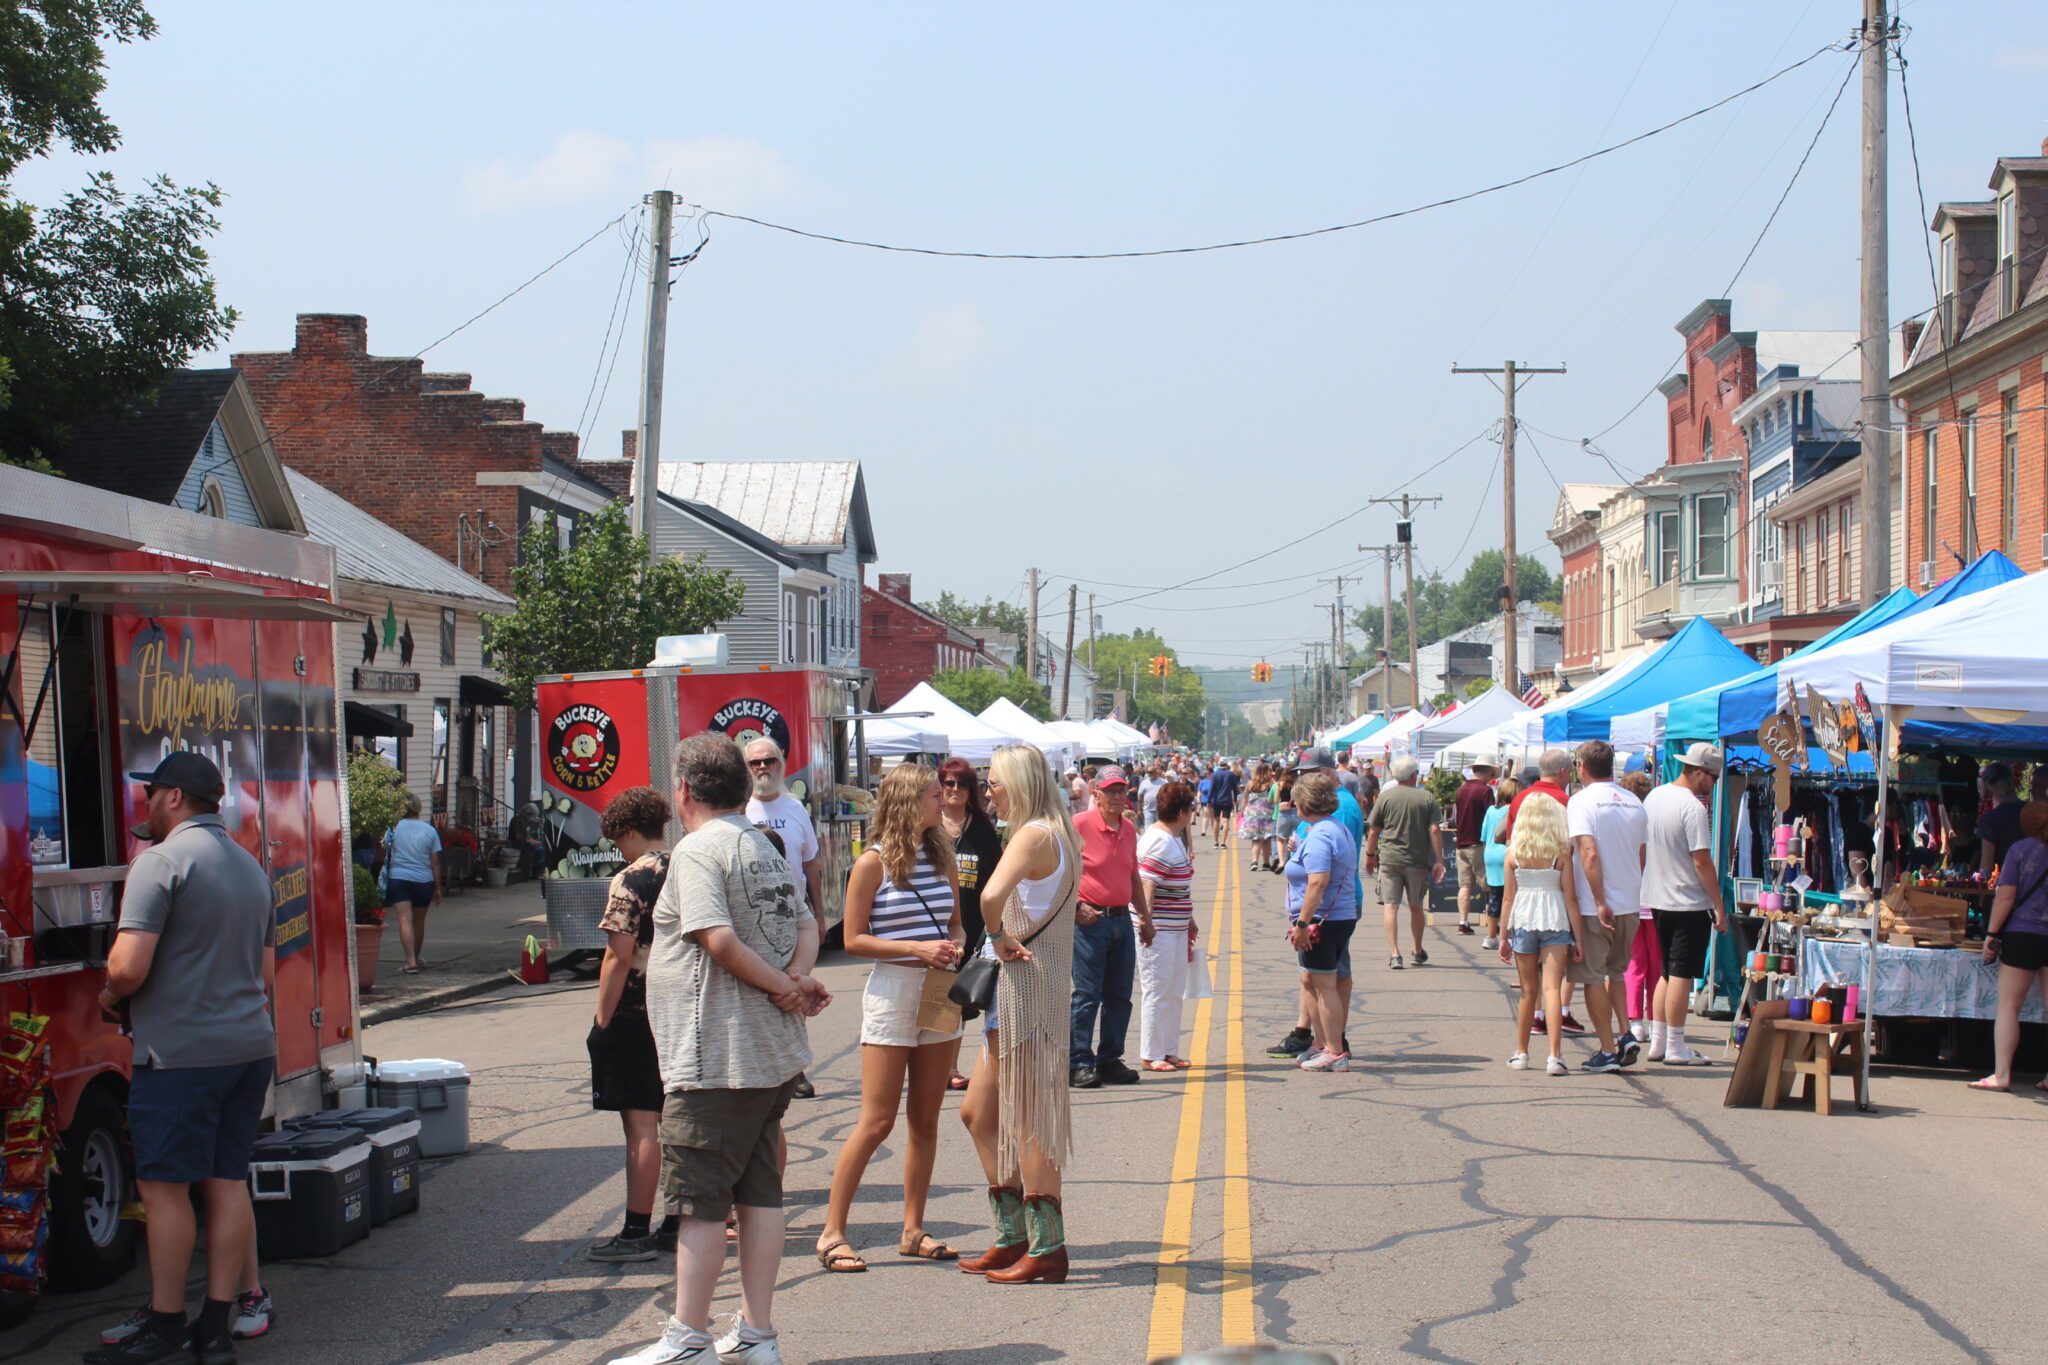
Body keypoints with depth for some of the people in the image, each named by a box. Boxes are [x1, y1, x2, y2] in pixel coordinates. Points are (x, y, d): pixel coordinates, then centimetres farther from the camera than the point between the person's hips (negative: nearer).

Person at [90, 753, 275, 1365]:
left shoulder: (161, 861, -12)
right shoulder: (250, 866, 14)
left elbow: (130, 967, -19)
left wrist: (109, 996, 1)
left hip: (180, 1051, -8)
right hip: (250, 1044, 8)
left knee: (164, 1186, 1)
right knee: (228, 1182, 9)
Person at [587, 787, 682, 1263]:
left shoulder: (629, 881, -13)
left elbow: (619, 957, -17)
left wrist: (602, 1022, -11)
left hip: (636, 1016, -7)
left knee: (641, 1124, -5)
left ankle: (636, 1233, -3)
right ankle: (677, 1223, 19)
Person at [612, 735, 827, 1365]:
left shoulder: (697, 850, -12)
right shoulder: (767, 850, 15)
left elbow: (718, 939, -23)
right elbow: (806, 925, 12)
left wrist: (782, 986, -12)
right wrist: (794, 980, -5)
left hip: (716, 1059, -9)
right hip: (776, 1054, 9)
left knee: (700, 1199, -3)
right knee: (760, 1192, 10)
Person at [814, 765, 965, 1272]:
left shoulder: (942, 858, 10)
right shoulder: (873, 864, -7)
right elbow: (854, 940, -8)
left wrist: (953, 950, -4)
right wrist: (917, 948, -18)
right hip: (892, 990, -6)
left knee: (926, 1120, 9)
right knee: (877, 1121, -6)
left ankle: (913, 1229, 17)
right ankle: (832, 1233, 0)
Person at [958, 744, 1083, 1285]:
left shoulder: (1034, 835, -15)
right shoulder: (1055, 835, 16)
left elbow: (992, 895, -32)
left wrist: (999, 937, -15)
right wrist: (1002, 942, 4)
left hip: (1026, 988, -10)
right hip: (1013, 991, 10)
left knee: (1027, 1123, -5)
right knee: (978, 1113, 14)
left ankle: (1047, 1250, -1)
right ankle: (1012, 1238, 18)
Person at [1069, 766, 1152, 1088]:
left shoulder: (1129, 828, 13)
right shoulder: (1079, 825, -8)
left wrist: (1145, 915, 22)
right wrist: (1076, 908, -17)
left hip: (1122, 919, 7)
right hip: (1090, 920, -7)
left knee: (1120, 995, 9)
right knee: (1087, 995, -5)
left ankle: (1110, 1060, 18)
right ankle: (1080, 1064, -1)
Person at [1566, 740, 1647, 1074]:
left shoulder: (1581, 801, -10)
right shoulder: (1634, 803, 8)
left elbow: (1589, 853, -21)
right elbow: (1641, 856, 13)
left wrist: (1600, 903, -20)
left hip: (1594, 908, -6)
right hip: (1630, 905, 6)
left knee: (1593, 976, 3)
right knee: (1616, 970, 23)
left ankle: (1608, 1050, 3)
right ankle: (1626, 1035, 9)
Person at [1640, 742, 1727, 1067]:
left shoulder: (1654, 797, 8)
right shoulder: (1693, 806, -17)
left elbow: (1642, 849, 15)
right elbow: (1702, 861, -19)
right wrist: (1719, 907, -14)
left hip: (1656, 899, 8)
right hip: (1688, 903, -8)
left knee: (1667, 973, 16)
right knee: (1682, 974, -2)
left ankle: (1657, 1042, 18)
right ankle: (1675, 1048, 1)